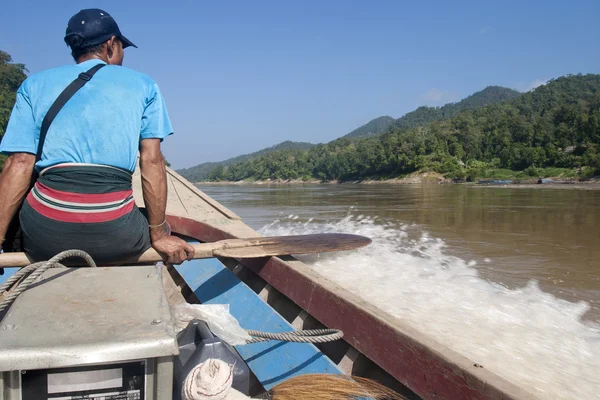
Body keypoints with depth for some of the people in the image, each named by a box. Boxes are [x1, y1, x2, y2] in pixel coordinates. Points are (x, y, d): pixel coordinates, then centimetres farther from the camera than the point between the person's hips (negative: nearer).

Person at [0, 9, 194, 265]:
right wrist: (158, 234, 4)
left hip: (45, 233, 2)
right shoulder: (143, 85, 13)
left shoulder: (35, 85, 16)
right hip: (116, 233, -1)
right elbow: (152, 161, 2)